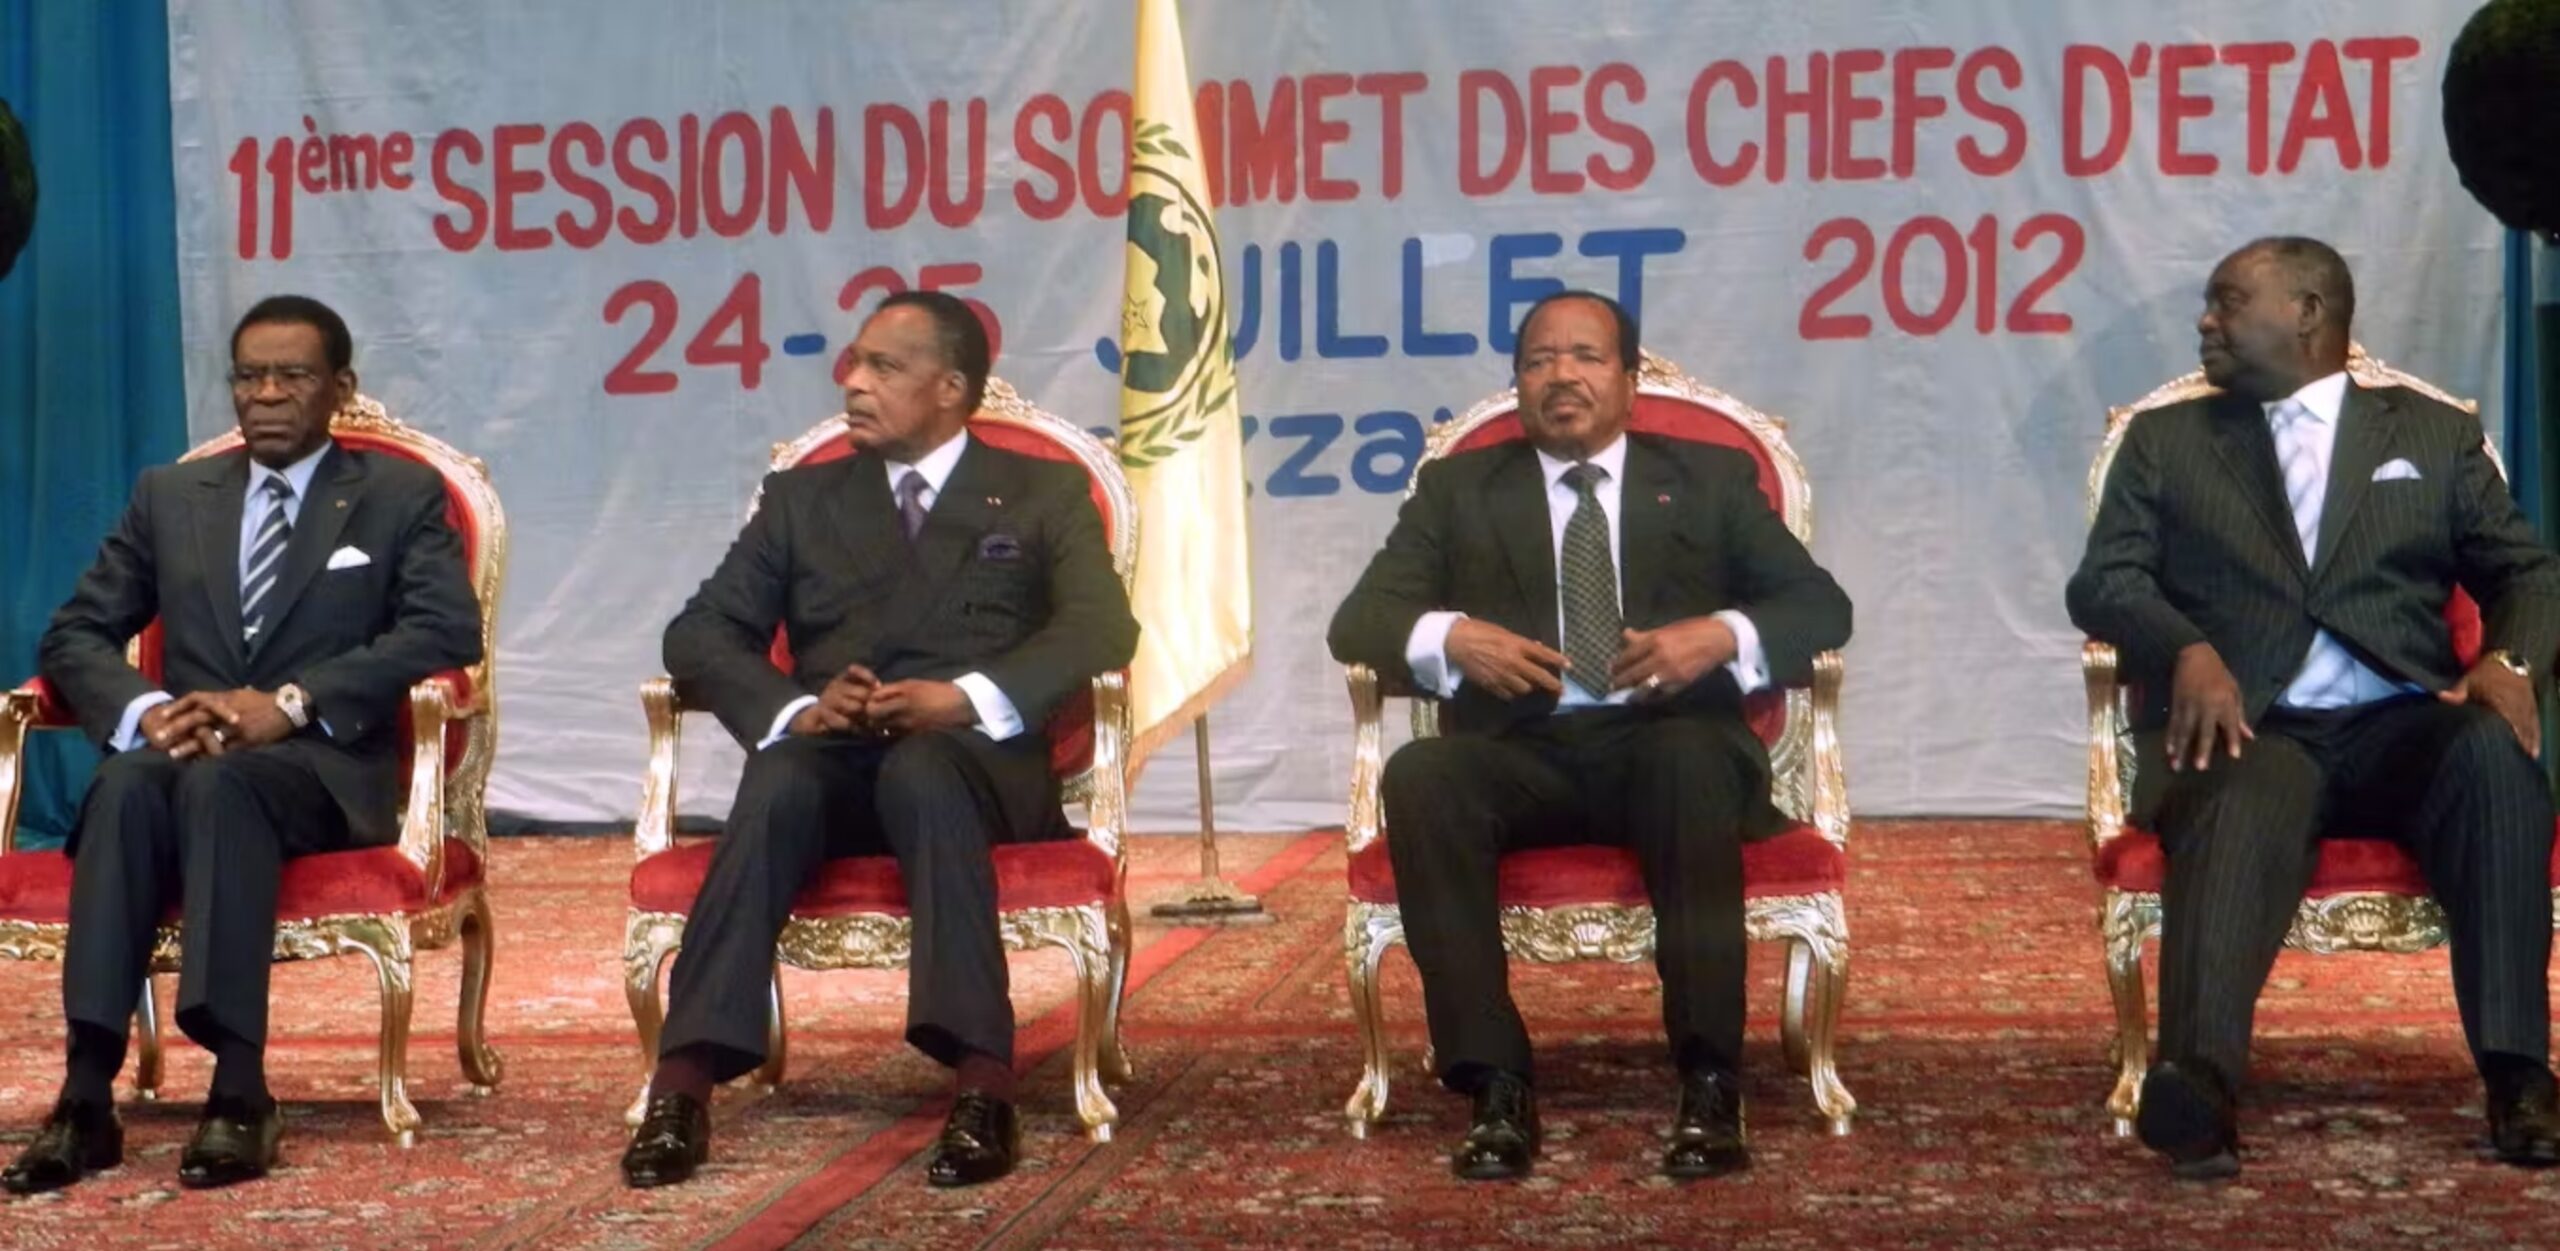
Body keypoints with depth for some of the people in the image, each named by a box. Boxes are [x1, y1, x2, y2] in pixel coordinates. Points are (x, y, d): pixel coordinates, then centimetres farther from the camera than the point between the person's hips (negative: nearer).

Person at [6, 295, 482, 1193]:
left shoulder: (402, 495, 8)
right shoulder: (168, 496, 18)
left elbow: (448, 630, -8)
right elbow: (72, 636, 12)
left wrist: (290, 704, -20)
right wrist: (145, 709, -13)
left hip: (324, 768, -3)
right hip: (179, 754, 3)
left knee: (220, 781, -37)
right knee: (128, 783, -33)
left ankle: (241, 1090, -40)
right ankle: (86, 1095, -38)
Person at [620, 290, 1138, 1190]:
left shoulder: (1043, 493, 14)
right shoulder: (803, 498, 21)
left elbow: (1101, 628, -3)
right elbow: (698, 634, 10)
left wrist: (968, 697, -20)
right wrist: (795, 705, -11)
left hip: (974, 760, -2)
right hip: (833, 758, 2)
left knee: (918, 771, -38)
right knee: (778, 781, -33)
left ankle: (984, 1081, -46)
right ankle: (684, 1082, -40)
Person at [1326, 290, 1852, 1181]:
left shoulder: (1711, 478, 17)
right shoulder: (1457, 489, 18)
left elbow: (1822, 606, 7)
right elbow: (1357, 621, 7)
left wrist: (1724, 635, -15)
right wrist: (1449, 637, -15)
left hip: (1665, 745, -1)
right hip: (1520, 755, 1)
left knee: (1695, 754, -36)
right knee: (1419, 774, -31)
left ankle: (1709, 1086, -34)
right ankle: (1497, 1090, -31)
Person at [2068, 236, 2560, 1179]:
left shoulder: (2434, 433, 21)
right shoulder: (2166, 441, 20)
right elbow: (2105, 580, 7)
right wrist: (2187, 650, -15)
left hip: (2400, 727, 1)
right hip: (2249, 728, -1)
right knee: (2239, 811, -36)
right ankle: (2196, 1086, -56)